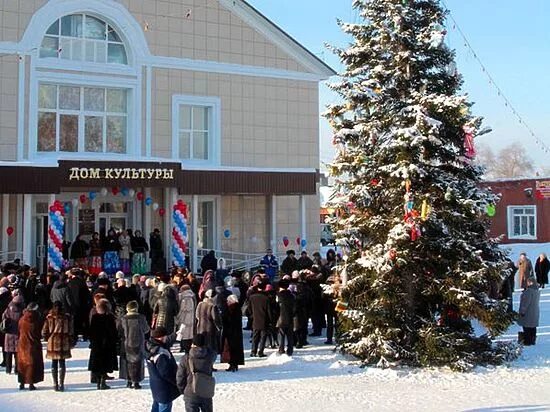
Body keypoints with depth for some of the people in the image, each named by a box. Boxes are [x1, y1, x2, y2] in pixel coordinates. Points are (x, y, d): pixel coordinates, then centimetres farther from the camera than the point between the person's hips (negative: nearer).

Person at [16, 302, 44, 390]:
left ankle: (22, 383, 16)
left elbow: (19, 331, 5)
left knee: (22, 364, 13)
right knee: (32, 364, 3)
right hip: (33, 345, -3)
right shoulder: (37, 320, -14)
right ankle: (31, 384, 1)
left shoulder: (22, 320, -4)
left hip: (22, 344, 3)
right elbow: (41, 331, -6)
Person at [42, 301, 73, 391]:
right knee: (62, 363, 5)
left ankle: (55, 384, 9)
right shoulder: (67, 317, -5)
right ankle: (61, 384, 2)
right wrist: (70, 342, 8)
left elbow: (44, 332, -1)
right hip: (64, 343, -1)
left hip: (52, 343, 1)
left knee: (54, 363, 9)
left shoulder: (49, 317, -2)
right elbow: (71, 331, -3)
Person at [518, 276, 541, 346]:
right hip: (535, 311, 9)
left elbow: (526, 302, -21)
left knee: (527, 327, -3)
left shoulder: (529, 290, -20)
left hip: (528, 312, -9)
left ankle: (527, 342, -1)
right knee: (533, 327, 14)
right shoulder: (537, 290, 8)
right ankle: (533, 341, 20)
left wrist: (522, 311, -16)